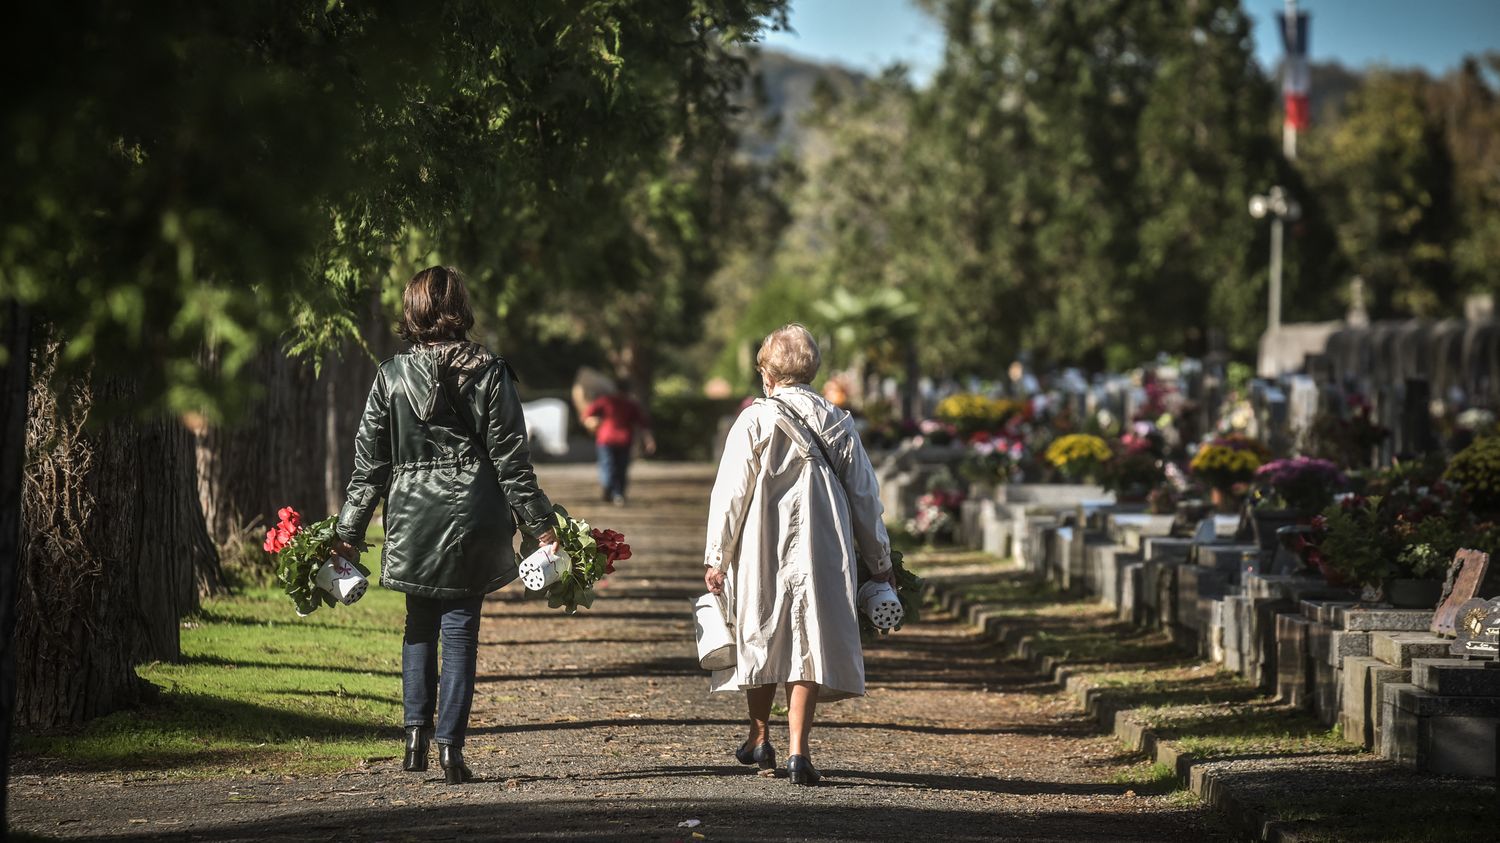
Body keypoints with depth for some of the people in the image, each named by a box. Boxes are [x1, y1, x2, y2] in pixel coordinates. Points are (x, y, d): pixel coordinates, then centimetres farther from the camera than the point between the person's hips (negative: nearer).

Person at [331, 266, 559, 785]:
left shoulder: (391, 377, -1)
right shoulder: (488, 373, -4)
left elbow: (369, 464, 3)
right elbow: (511, 459, -4)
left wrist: (349, 532, 11)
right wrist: (539, 523, 2)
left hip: (412, 522, 1)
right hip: (472, 520, -1)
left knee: (420, 624, 17)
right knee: (460, 628, 4)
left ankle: (417, 732, 7)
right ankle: (450, 743, 1)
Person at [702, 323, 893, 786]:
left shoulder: (755, 421, -7)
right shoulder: (838, 424, 3)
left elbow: (731, 492, -8)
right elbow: (864, 497, 7)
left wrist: (716, 557, -2)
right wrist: (879, 561, 15)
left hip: (762, 553, -1)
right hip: (822, 555, 1)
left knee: (761, 639, 15)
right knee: (809, 644, 2)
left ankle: (759, 739, 30)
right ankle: (798, 750, -8)